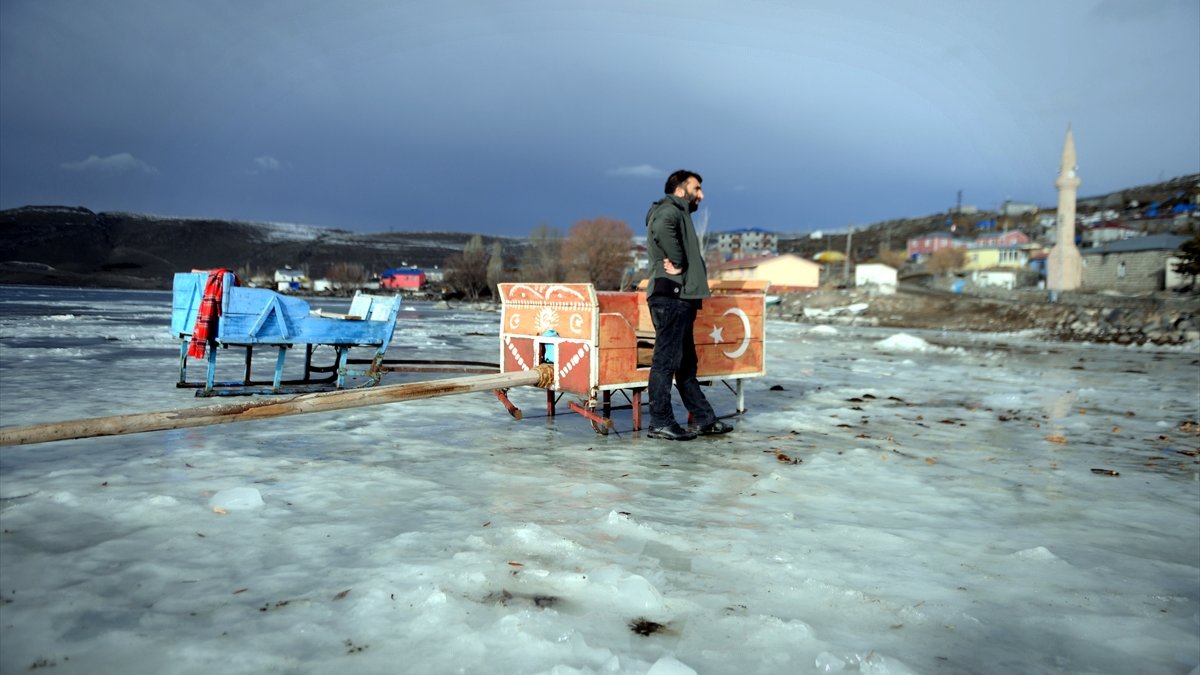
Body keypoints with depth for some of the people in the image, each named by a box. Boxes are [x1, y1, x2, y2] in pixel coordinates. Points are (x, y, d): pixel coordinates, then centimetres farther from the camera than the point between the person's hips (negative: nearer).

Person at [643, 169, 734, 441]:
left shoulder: (681, 214, 26)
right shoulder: (670, 209, -7)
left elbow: (692, 254, 28)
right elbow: (661, 228, -32)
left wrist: (692, 270, 5)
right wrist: (678, 263, -21)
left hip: (682, 298, 11)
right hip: (670, 296, -11)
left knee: (686, 362, 13)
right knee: (667, 360, -8)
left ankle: (704, 419, 20)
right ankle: (660, 423, -3)